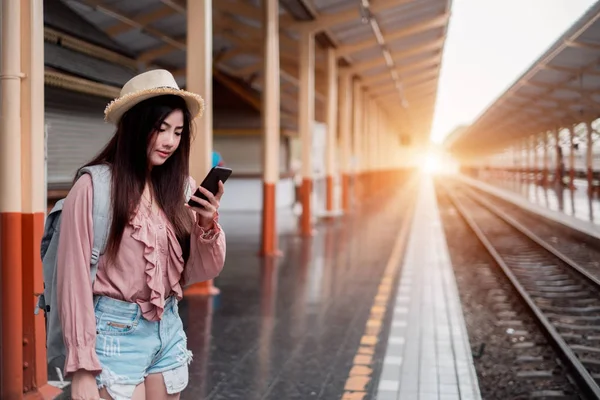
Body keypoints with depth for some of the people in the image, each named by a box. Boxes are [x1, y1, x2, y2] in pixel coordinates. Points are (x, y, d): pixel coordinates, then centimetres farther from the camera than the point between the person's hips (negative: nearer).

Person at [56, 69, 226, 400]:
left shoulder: (181, 187, 2)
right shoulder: (93, 187, -14)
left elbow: (196, 272, 6)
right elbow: (74, 278, -12)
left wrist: (207, 225, -13)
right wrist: (82, 368, -11)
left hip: (169, 329, 6)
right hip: (116, 332, -5)